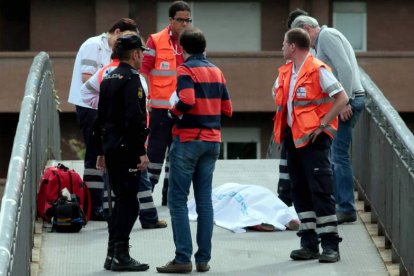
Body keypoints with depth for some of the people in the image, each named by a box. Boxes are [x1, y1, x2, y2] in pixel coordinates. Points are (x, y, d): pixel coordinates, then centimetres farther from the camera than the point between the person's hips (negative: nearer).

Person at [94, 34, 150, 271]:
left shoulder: (108, 79, 15)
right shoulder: (131, 79, -13)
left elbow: (101, 118, 19)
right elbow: (135, 118, -21)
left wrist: (101, 151, 23)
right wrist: (141, 152, -19)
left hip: (110, 147, 9)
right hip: (127, 150, -9)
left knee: (121, 200, 14)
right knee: (129, 202, -6)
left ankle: (113, 254, 16)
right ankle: (121, 256, -8)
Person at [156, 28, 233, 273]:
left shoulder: (186, 69, -8)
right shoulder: (216, 71, 10)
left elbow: (186, 100, -23)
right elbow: (227, 109, 10)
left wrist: (174, 112, -5)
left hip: (188, 139, -6)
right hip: (212, 140, 6)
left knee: (178, 199, -3)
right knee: (205, 200, 7)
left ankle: (183, 258, -8)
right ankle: (204, 258, 6)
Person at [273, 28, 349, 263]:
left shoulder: (318, 70, -12)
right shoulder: (286, 72, 13)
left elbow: (342, 98, -16)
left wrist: (322, 124, -17)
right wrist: (282, 130, 13)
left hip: (314, 138, -8)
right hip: (294, 137, 8)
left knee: (321, 191, -9)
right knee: (300, 191, 9)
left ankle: (331, 245, -6)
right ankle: (309, 244, 14)